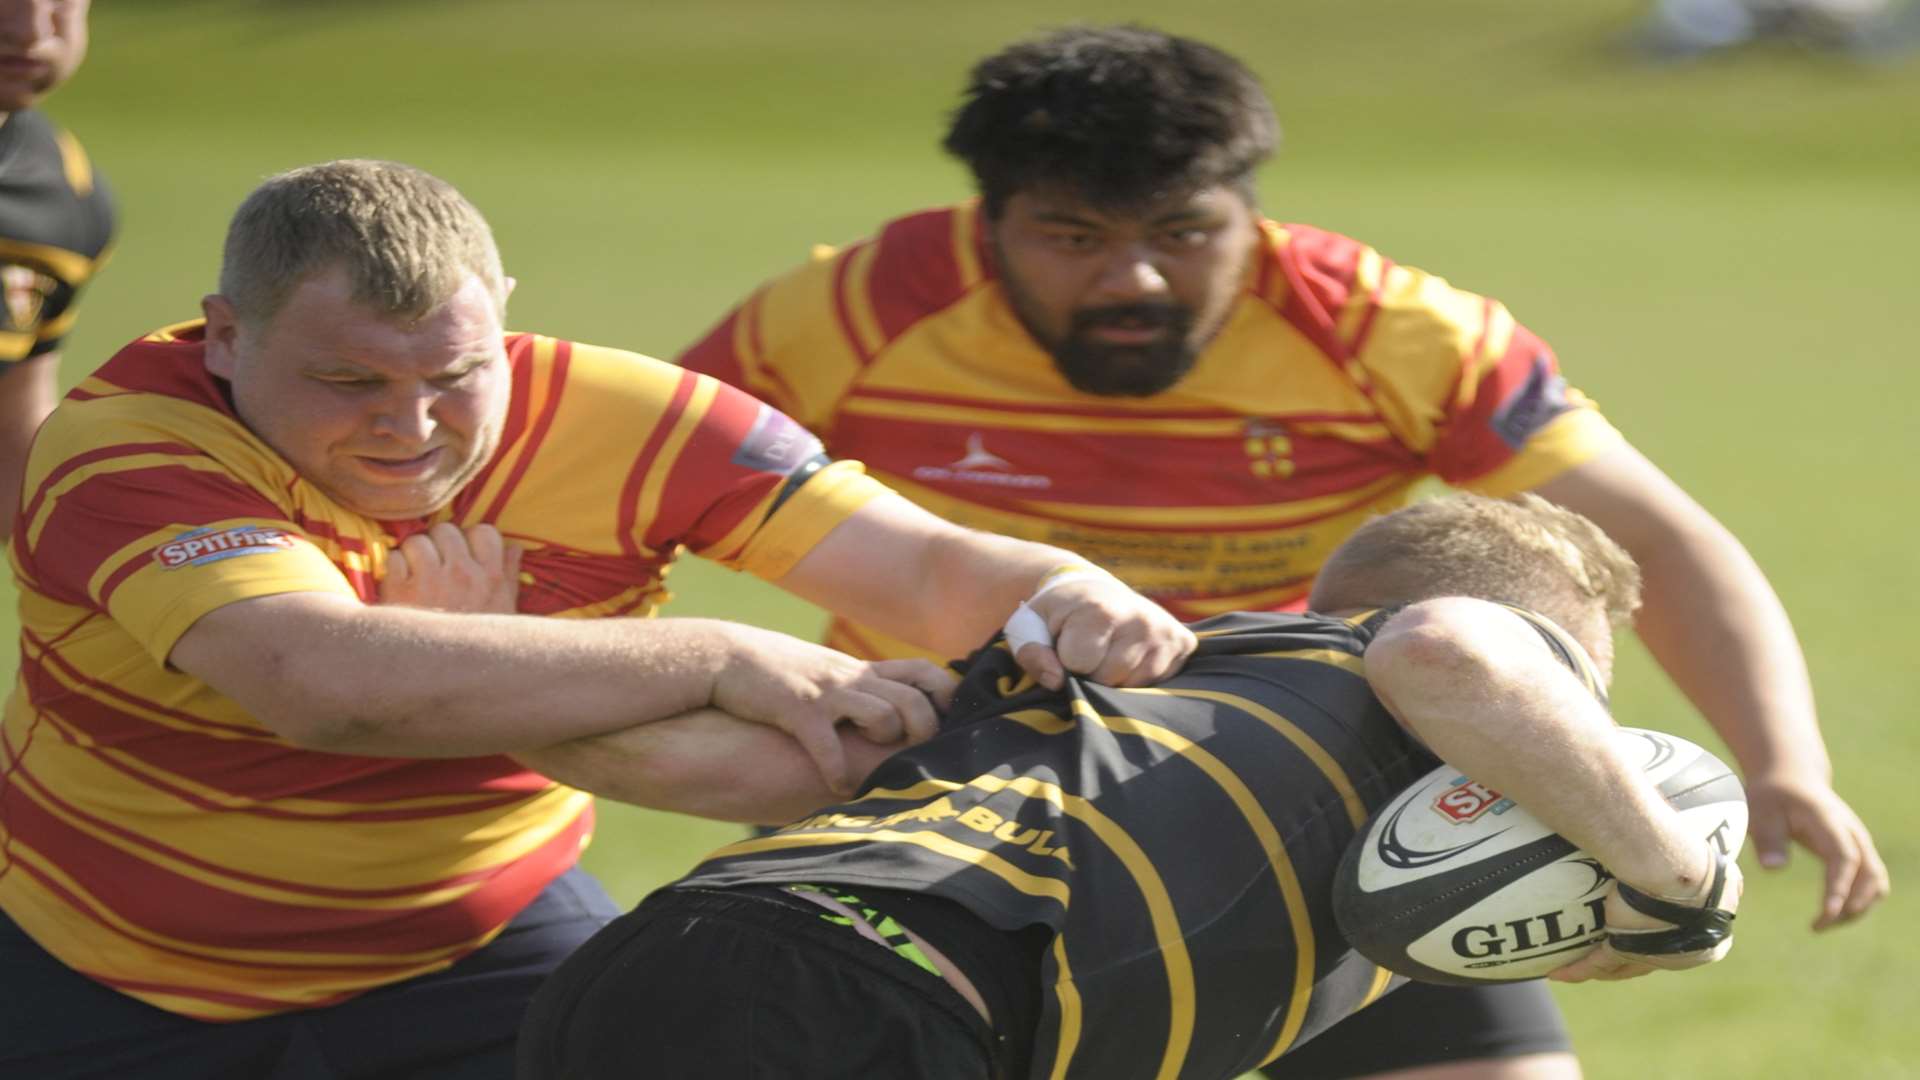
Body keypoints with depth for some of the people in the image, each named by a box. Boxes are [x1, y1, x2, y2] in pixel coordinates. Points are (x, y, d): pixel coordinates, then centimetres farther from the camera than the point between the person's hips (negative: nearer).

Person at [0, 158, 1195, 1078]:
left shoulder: (612, 421, -16)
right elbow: (328, 683, -44)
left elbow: (928, 568, -17)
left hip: (473, 951, 2)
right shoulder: (124, 450, -27)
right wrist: (717, 659, -47)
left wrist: (1066, 595, -43)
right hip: (96, 972, -2)